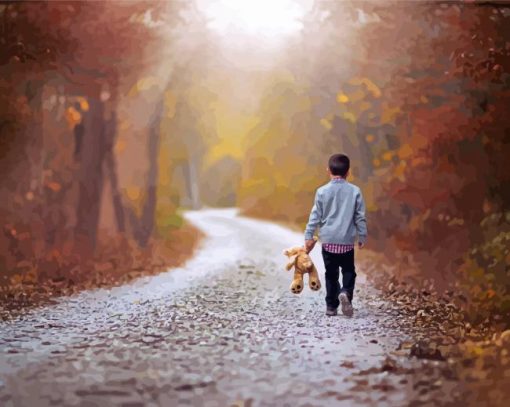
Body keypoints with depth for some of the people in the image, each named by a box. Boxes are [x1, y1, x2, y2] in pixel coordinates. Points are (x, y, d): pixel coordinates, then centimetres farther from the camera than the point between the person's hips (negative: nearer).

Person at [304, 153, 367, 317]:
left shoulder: (322, 191, -5)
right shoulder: (355, 191, -4)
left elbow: (315, 216, -2)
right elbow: (360, 217, 0)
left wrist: (308, 236, 5)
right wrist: (362, 237, 11)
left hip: (328, 240, 0)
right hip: (347, 240, 0)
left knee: (331, 274, 11)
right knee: (349, 271, 10)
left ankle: (331, 306, 13)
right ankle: (345, 293, -18)